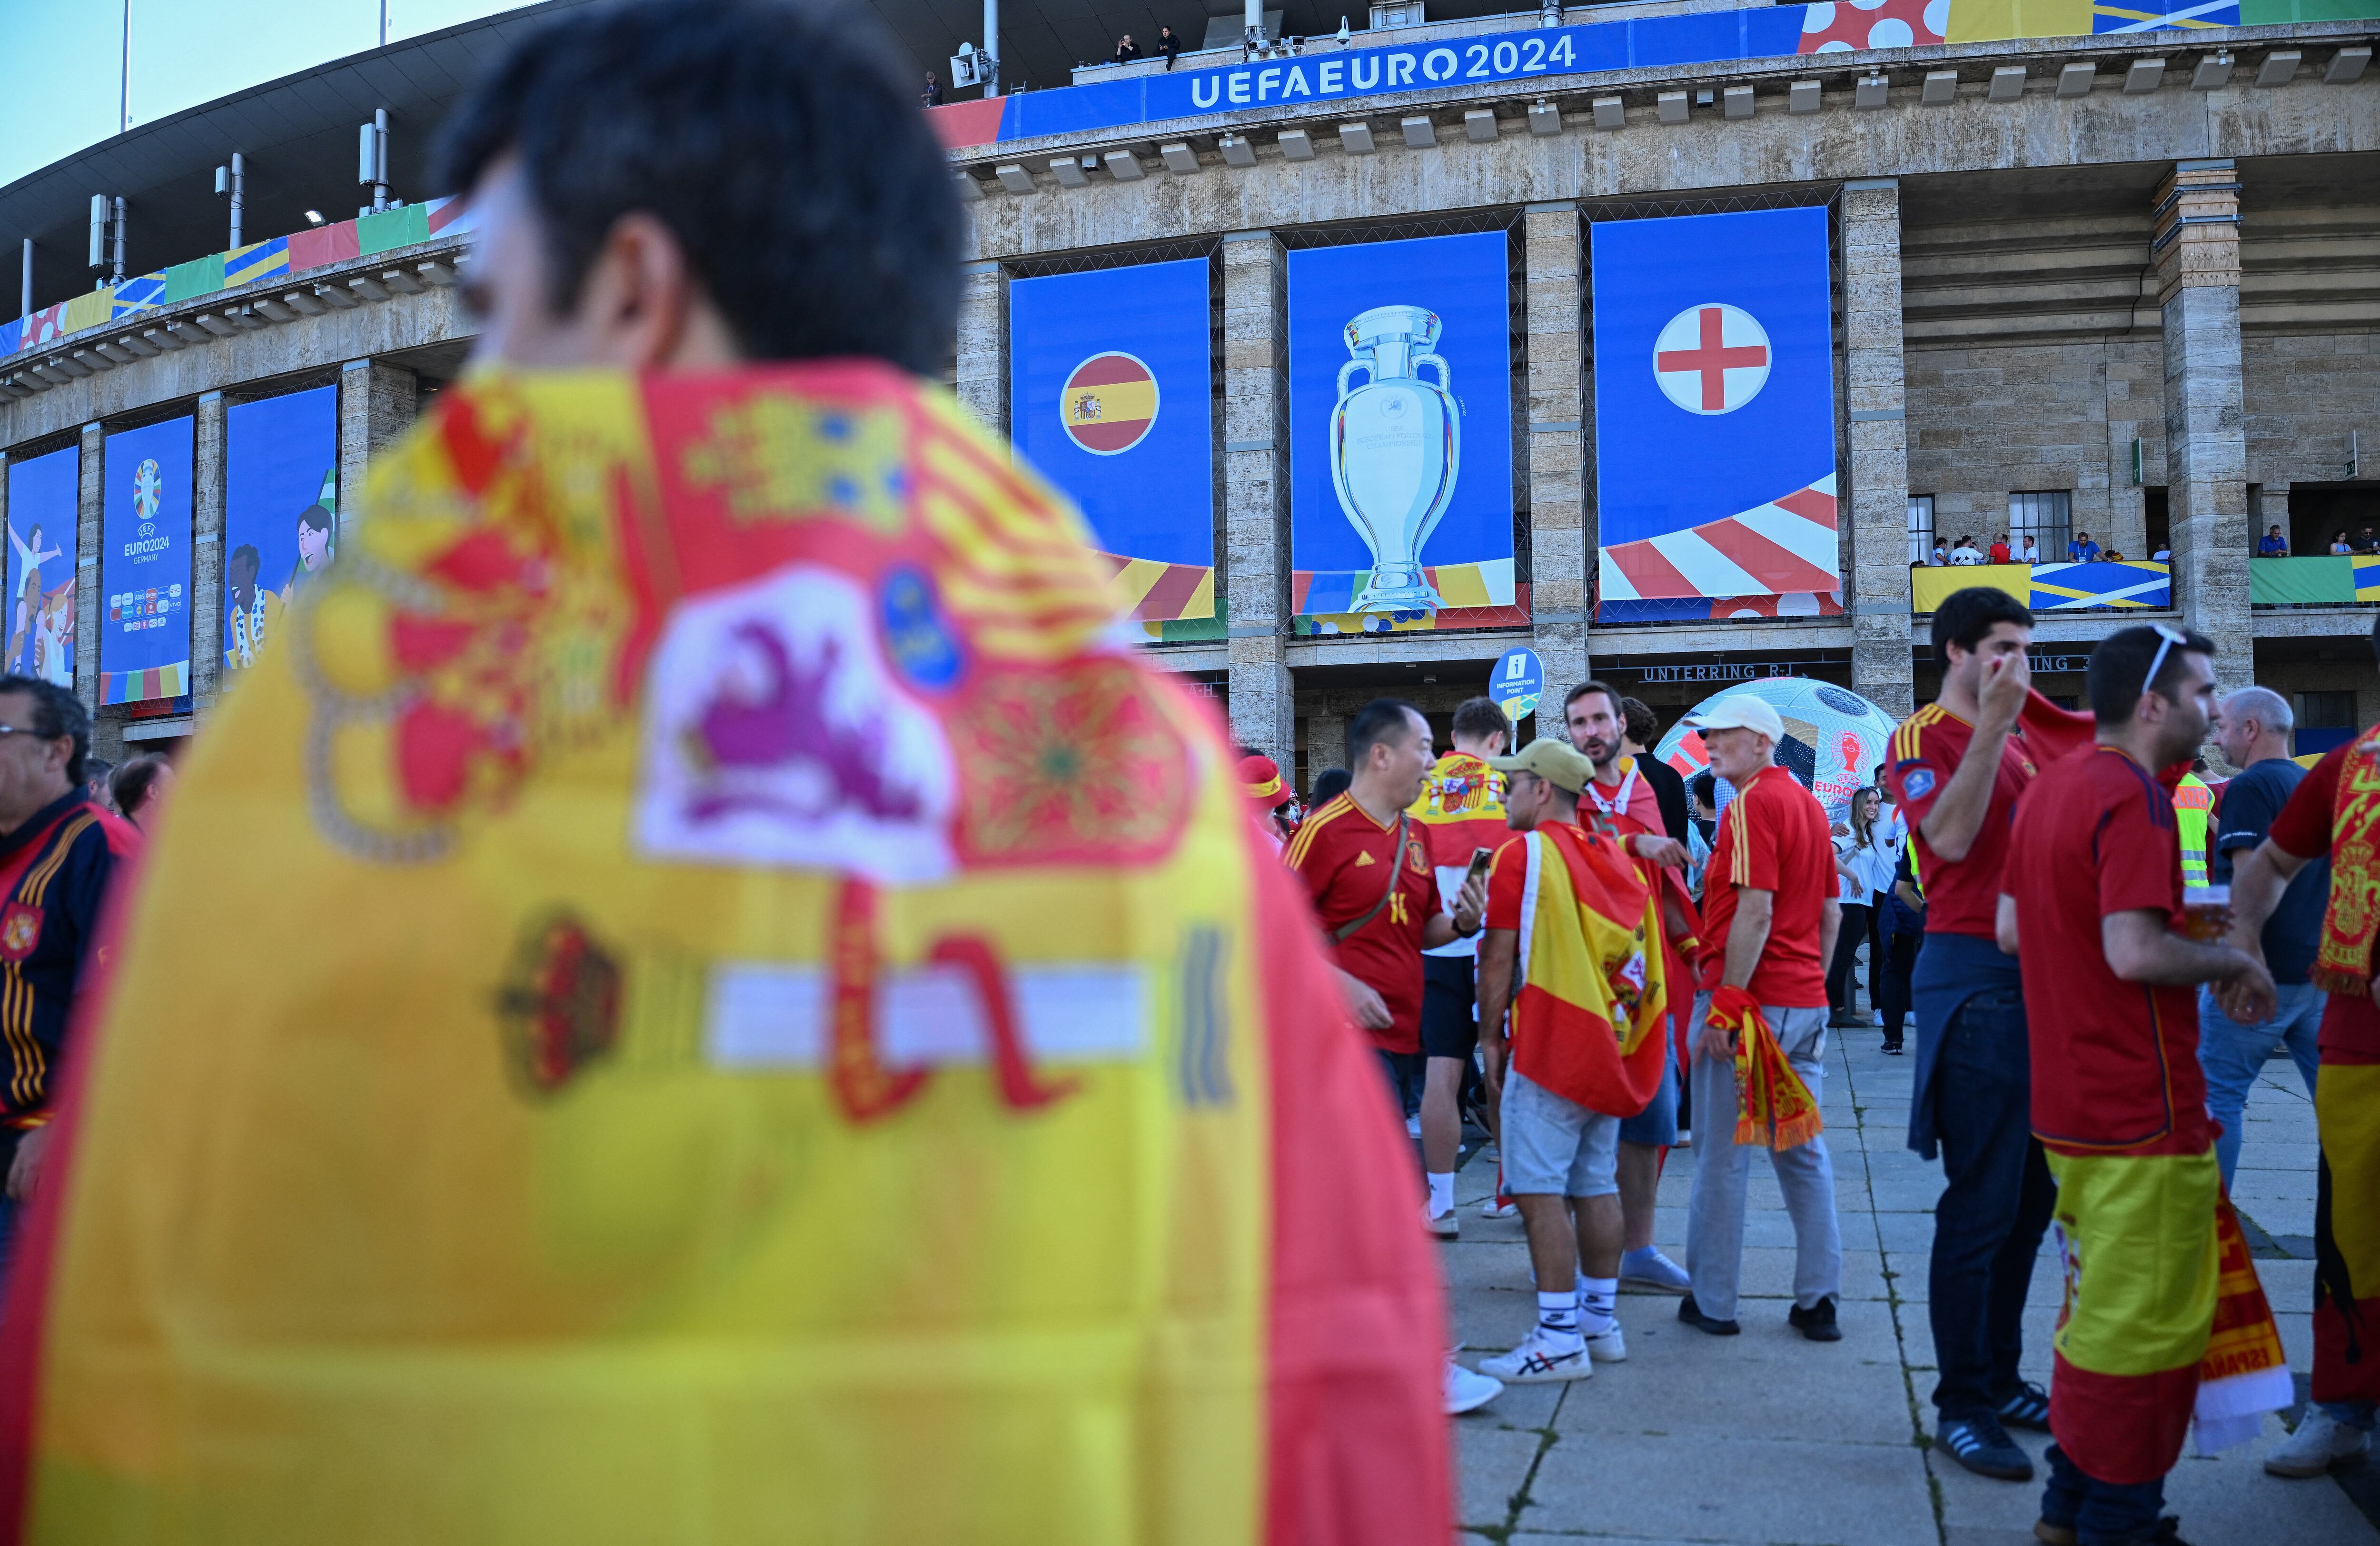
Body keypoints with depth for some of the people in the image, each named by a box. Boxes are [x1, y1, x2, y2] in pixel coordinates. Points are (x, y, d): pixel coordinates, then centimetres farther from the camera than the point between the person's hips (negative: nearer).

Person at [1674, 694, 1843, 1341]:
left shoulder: (1753, 803, -12)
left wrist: (1725, 1004, -19)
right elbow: (1830, 913, 18)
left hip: (1749, 999, -8)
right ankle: (1818, 1301, 14)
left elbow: (1756, 909, -20)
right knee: (1804, 1153, 11)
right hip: (1806, 1001, 8)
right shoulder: (1809, 803, 15)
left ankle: (1712, 1301, 8)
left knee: (1723, 1156, 1)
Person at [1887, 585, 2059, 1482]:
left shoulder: (2022, 737, 16)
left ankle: (2000, 1376, 24)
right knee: (1983, 1200, -5)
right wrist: (1992, 722, -22)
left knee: (2032, 1194, 12)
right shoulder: (1923, 738, -6)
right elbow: (1950, 836, -23)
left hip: (2042, 971, 8)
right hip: (1975, 978, -8)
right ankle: (1961, 1405, 4)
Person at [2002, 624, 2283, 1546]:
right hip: (2141, 1117, -10)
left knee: (2104, 1313, 21)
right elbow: (2136, 953, -27)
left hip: (2071, 1106, 10)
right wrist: (2232, 961, -11)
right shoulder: (2133, 798, -18)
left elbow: (2010, 929, 17)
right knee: (2145, 1326, 2)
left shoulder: (2051, 786, 12)